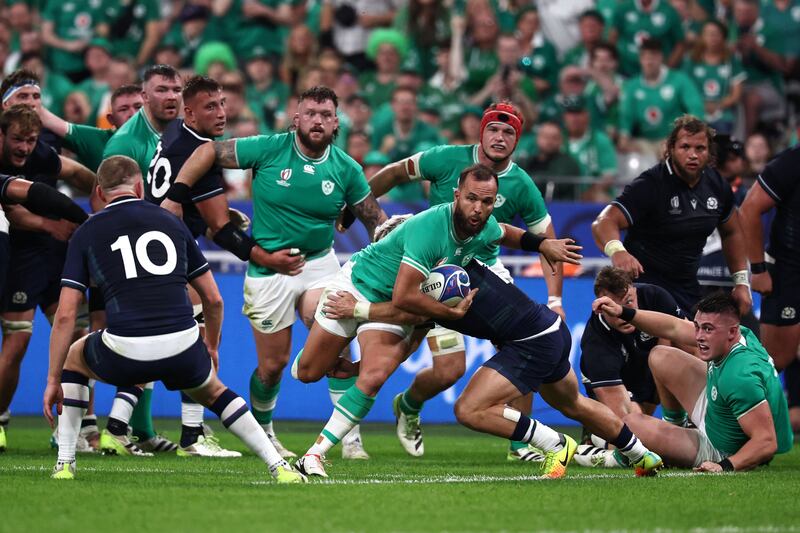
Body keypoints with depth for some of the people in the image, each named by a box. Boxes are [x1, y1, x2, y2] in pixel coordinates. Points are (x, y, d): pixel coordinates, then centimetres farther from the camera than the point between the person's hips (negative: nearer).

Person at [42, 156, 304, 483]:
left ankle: (64, 464, 23)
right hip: (183, 351, 2)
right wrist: (211, 347, 36)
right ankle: (279, 467, 24)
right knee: (211, 392, 35)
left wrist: (53, 380, 11)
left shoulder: (85, 235, 11)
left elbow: (65, 315, 4)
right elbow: (213, 299, 19)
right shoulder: (171, 223, 17)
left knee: (73, 359, 33)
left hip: (124, 354, -2)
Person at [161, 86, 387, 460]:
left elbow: (374, 219, 7)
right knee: (273, 363, 4)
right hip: (268, 267, -2)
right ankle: (262, 433, 31)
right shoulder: (269, 149, -11)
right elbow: (208, 152, -5)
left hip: (318, 261, 2)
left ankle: (350, 435, -12)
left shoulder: (345, 169, -3)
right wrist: (175, 197, -11)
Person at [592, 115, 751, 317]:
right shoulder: (650, 185, -17)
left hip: (688, 291, 6)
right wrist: (616, 250, -50)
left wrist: (741, 282, 11)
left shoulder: (716, 185, 2)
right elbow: (603, 223, -27)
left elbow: (732, 232, 20)